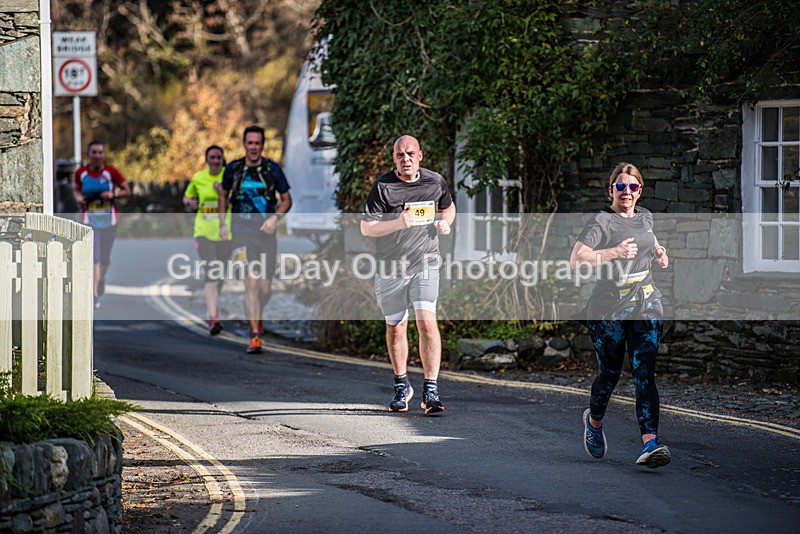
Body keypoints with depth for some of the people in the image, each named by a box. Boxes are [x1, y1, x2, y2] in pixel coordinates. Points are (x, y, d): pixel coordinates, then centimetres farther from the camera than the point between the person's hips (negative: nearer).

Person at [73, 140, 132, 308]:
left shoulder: (111, 172, -7)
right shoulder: (81, 173, -2)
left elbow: (127, 191, -1)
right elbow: (77, 189, 16)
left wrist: (113, 194, -19)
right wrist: (78, 197, -7)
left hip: (109, 219, 1)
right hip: (89, 220, -1)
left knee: (105, 258, 13)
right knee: (93, 257, -13)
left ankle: (102, 278, 45)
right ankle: (94, 294, -13)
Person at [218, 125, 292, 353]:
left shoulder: (273, 169, 0)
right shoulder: (233, 169, 2)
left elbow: (286, 199, 8)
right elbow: (223, 195, 18)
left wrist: (275, 217, -11)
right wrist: (222, 223, 7)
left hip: (266, 232, 1)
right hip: (242, 231, -1)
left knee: (265, 288, 4)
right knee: (251, 282, -16)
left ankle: (258, 315, 39)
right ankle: (255, 336, -17)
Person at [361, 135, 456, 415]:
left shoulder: (435, 181, 4)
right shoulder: (383, 187, -7)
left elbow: (448, 206, 25)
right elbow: (366, 227, -10)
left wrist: (445, 222, 2)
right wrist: (398, 223, -24)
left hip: (425, 264, 1)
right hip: (390, 267, -1)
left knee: (427, 321, -15)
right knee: (395, 328, 9)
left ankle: (431, 391, -11)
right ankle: (401, 386, 29)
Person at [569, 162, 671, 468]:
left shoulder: (645, 217, 14)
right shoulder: (601, 221, -5)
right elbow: (576, 259, -17)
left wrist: (659, 252, 16)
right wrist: (615, 253, -23)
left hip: (646, 306, 4)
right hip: (609, 308, -4)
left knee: (644, 375, -8)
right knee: (609, 373, 7)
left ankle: (651, 442, -18)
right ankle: (594, 420, 38)